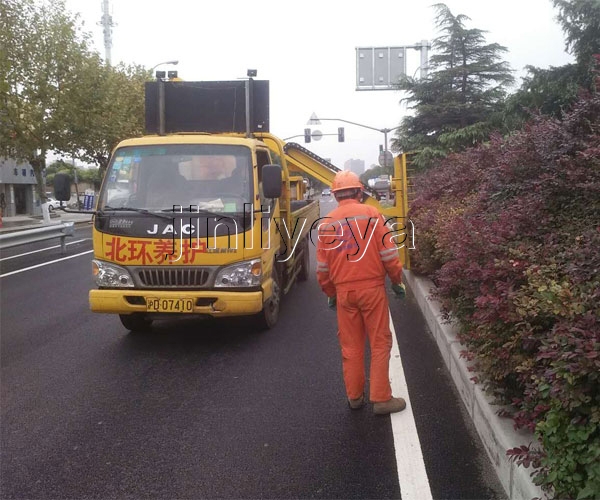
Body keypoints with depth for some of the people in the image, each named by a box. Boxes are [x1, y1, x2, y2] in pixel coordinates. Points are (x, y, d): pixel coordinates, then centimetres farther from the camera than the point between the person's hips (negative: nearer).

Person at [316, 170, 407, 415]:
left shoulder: (326, 223, 5)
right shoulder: (371, 214, -4)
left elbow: (322, 267, 9)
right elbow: (388, 253, -7)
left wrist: (330, 293, 21)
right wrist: (397, 281, 7)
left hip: (343, 291, 3)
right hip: (372, 287, -3)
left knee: (351, 346, 12)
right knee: (380, 343, 5)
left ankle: (355, 396, 21)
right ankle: (381, 399, 6)